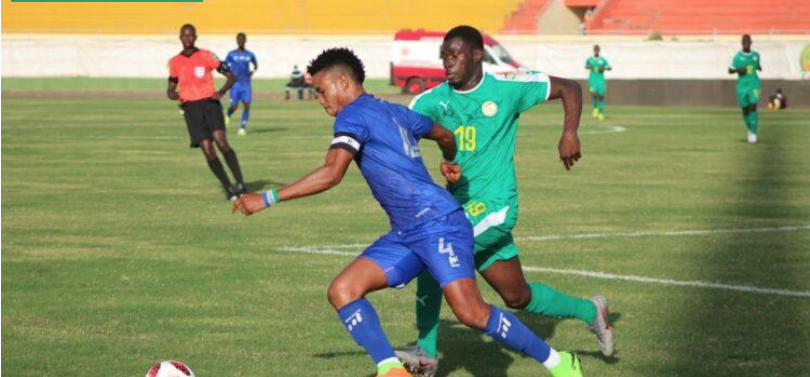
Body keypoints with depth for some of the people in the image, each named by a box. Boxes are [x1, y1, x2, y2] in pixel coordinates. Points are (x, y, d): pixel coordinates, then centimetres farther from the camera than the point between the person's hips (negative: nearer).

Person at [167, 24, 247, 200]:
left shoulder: (206, 56, 2)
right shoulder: (175, 62, 11)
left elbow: (231, 76, 2)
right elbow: (171, 89, 18)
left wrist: (221, 92, -17)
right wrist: (174, 95, -7)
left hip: (210, 103, -3)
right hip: (191, 108, 3)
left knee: (221, 141, -22)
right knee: (207, 150, -8)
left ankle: (240, 184, -23)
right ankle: (228, 188, 1)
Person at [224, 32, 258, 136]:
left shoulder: (250, 55, 7)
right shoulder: (231, 54, 2)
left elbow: (256, 65, 23)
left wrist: (253, 71, 2)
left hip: (246, 85, 2)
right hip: (235, 84, -2)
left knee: (246, 106, -10)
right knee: (234, 106, -7)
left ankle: (243, 127, -3)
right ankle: (228, 115, 27)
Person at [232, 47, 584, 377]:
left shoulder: (354, 115, -7)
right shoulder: (393, 112, 19)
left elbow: (331, 173, -21)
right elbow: (445, 135, 33)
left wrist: (267, 199, -18)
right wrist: (449, 163, 56)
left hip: (437, 223, -10)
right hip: (406, 235, 10)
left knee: (471, 313, -16)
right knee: (341, 290, -3)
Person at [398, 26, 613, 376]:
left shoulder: (508, 88, -4)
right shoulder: (433, 100, 5)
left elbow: (569, 88, 5)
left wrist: (570, 133, -8)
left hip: (493, 204, -6)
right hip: (459, 203, 6)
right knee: (518, 297, 11)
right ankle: (590, 311, 34)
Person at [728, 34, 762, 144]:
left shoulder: (756, 55, 5)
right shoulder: (737, 56, -2)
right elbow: (730, 70, 3)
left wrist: (759, 67, 0)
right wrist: (738, 70, -16)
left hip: (754, 85, 0)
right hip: (742, 86, 0)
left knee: (753, 107, -15)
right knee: (745, 110, 5)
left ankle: (754, 134, -10)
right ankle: (751, 129, 33)